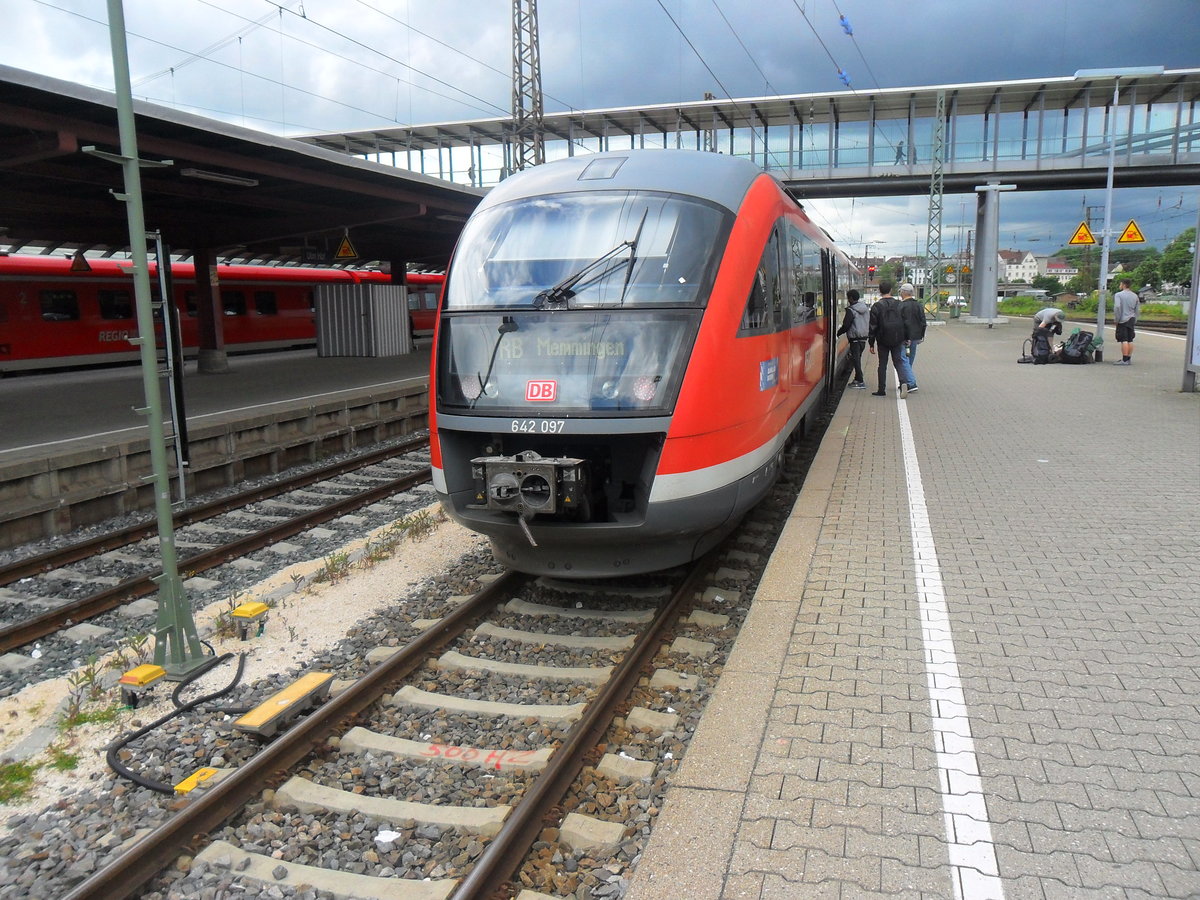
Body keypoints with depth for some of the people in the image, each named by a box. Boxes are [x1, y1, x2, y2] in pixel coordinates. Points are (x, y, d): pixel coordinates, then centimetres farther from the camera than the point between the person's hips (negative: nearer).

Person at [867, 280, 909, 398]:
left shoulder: (876, 306, -7)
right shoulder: (899, 304, 1)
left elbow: (872, 327, -6)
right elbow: (905, 323, 5)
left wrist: (871, 344, -1)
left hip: (883, 341, -2)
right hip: (898, 340, 2)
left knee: (882, 364, 7)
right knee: (898, 361, 8)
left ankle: (881, 390, 9)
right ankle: (903, 382, -16)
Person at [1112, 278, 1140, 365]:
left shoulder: (1118, 295, -9)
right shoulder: (1135, 296, 12)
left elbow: (1117, 307, -19)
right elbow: (1137, 310, 15)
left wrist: (1116, 319, -10)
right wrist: (1135, 320, 21)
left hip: (1123, 320, -7)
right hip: (1131, 320, 7)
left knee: (1124, 340, -8)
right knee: (1130, 340, 10)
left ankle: (1124, 360, -10)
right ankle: (1129, 359, 14)